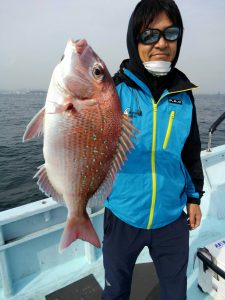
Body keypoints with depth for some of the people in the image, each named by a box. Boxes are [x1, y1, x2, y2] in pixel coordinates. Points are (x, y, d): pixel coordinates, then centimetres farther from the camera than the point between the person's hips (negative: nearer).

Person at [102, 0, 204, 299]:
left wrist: (194, 196, 12)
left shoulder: (183, 94, -1)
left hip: (172, 217, 3)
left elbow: (191, 151, 8)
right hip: (123, 215, -2)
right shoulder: (114, 90, -12)